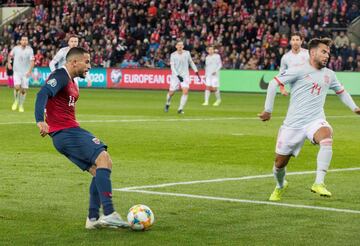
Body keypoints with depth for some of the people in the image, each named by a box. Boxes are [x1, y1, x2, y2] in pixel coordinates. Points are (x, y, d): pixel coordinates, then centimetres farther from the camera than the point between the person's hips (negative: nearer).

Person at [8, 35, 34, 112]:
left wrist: (29, 71, -24)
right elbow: (10, 55, 18)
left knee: (23, 90, 2)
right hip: (17, 71, 0)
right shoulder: (16, 48, -2)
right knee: (17, 87, -17)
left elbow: (32, 61, -12)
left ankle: (21, 106, 20)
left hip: (26, 73, 0)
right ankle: (16, 101, 9)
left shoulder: (30, 50, -8)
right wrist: (9, 63, 4)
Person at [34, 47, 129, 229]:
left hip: (70, 131, 11)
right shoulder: (60, 76, -10)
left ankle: (93, 218, 7)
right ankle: (109, 214, -29)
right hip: (65, 132, -11)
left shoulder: (71, 82, 22)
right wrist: (40, 121, -39)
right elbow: (43, 94, -26)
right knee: (103, 159, -21)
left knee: (99, 171, 7)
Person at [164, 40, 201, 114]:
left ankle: (180, 109, -13)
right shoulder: (173, 55, -7)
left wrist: (197, 72, 11)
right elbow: (172, 67, -13)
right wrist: (178, 76, -25)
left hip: (185, 75, 1)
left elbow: (191, 63, 14)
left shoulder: (187, 53, 1)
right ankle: (167, 104, 34)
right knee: (171, 93, 2)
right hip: (175, 75, -1)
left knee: (185, 91, -18)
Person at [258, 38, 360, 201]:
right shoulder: (299, 71, -6)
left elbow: (341, 91, 29)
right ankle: (280, 186, 41)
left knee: (326, 137, -34)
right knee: (279, 163, 5)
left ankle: (319, 184, -34)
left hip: (315, 121, 2)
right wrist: (268, 110, -6)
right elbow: (274, 83, -6)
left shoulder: (329, 74, 11)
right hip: (293, 124, -2)